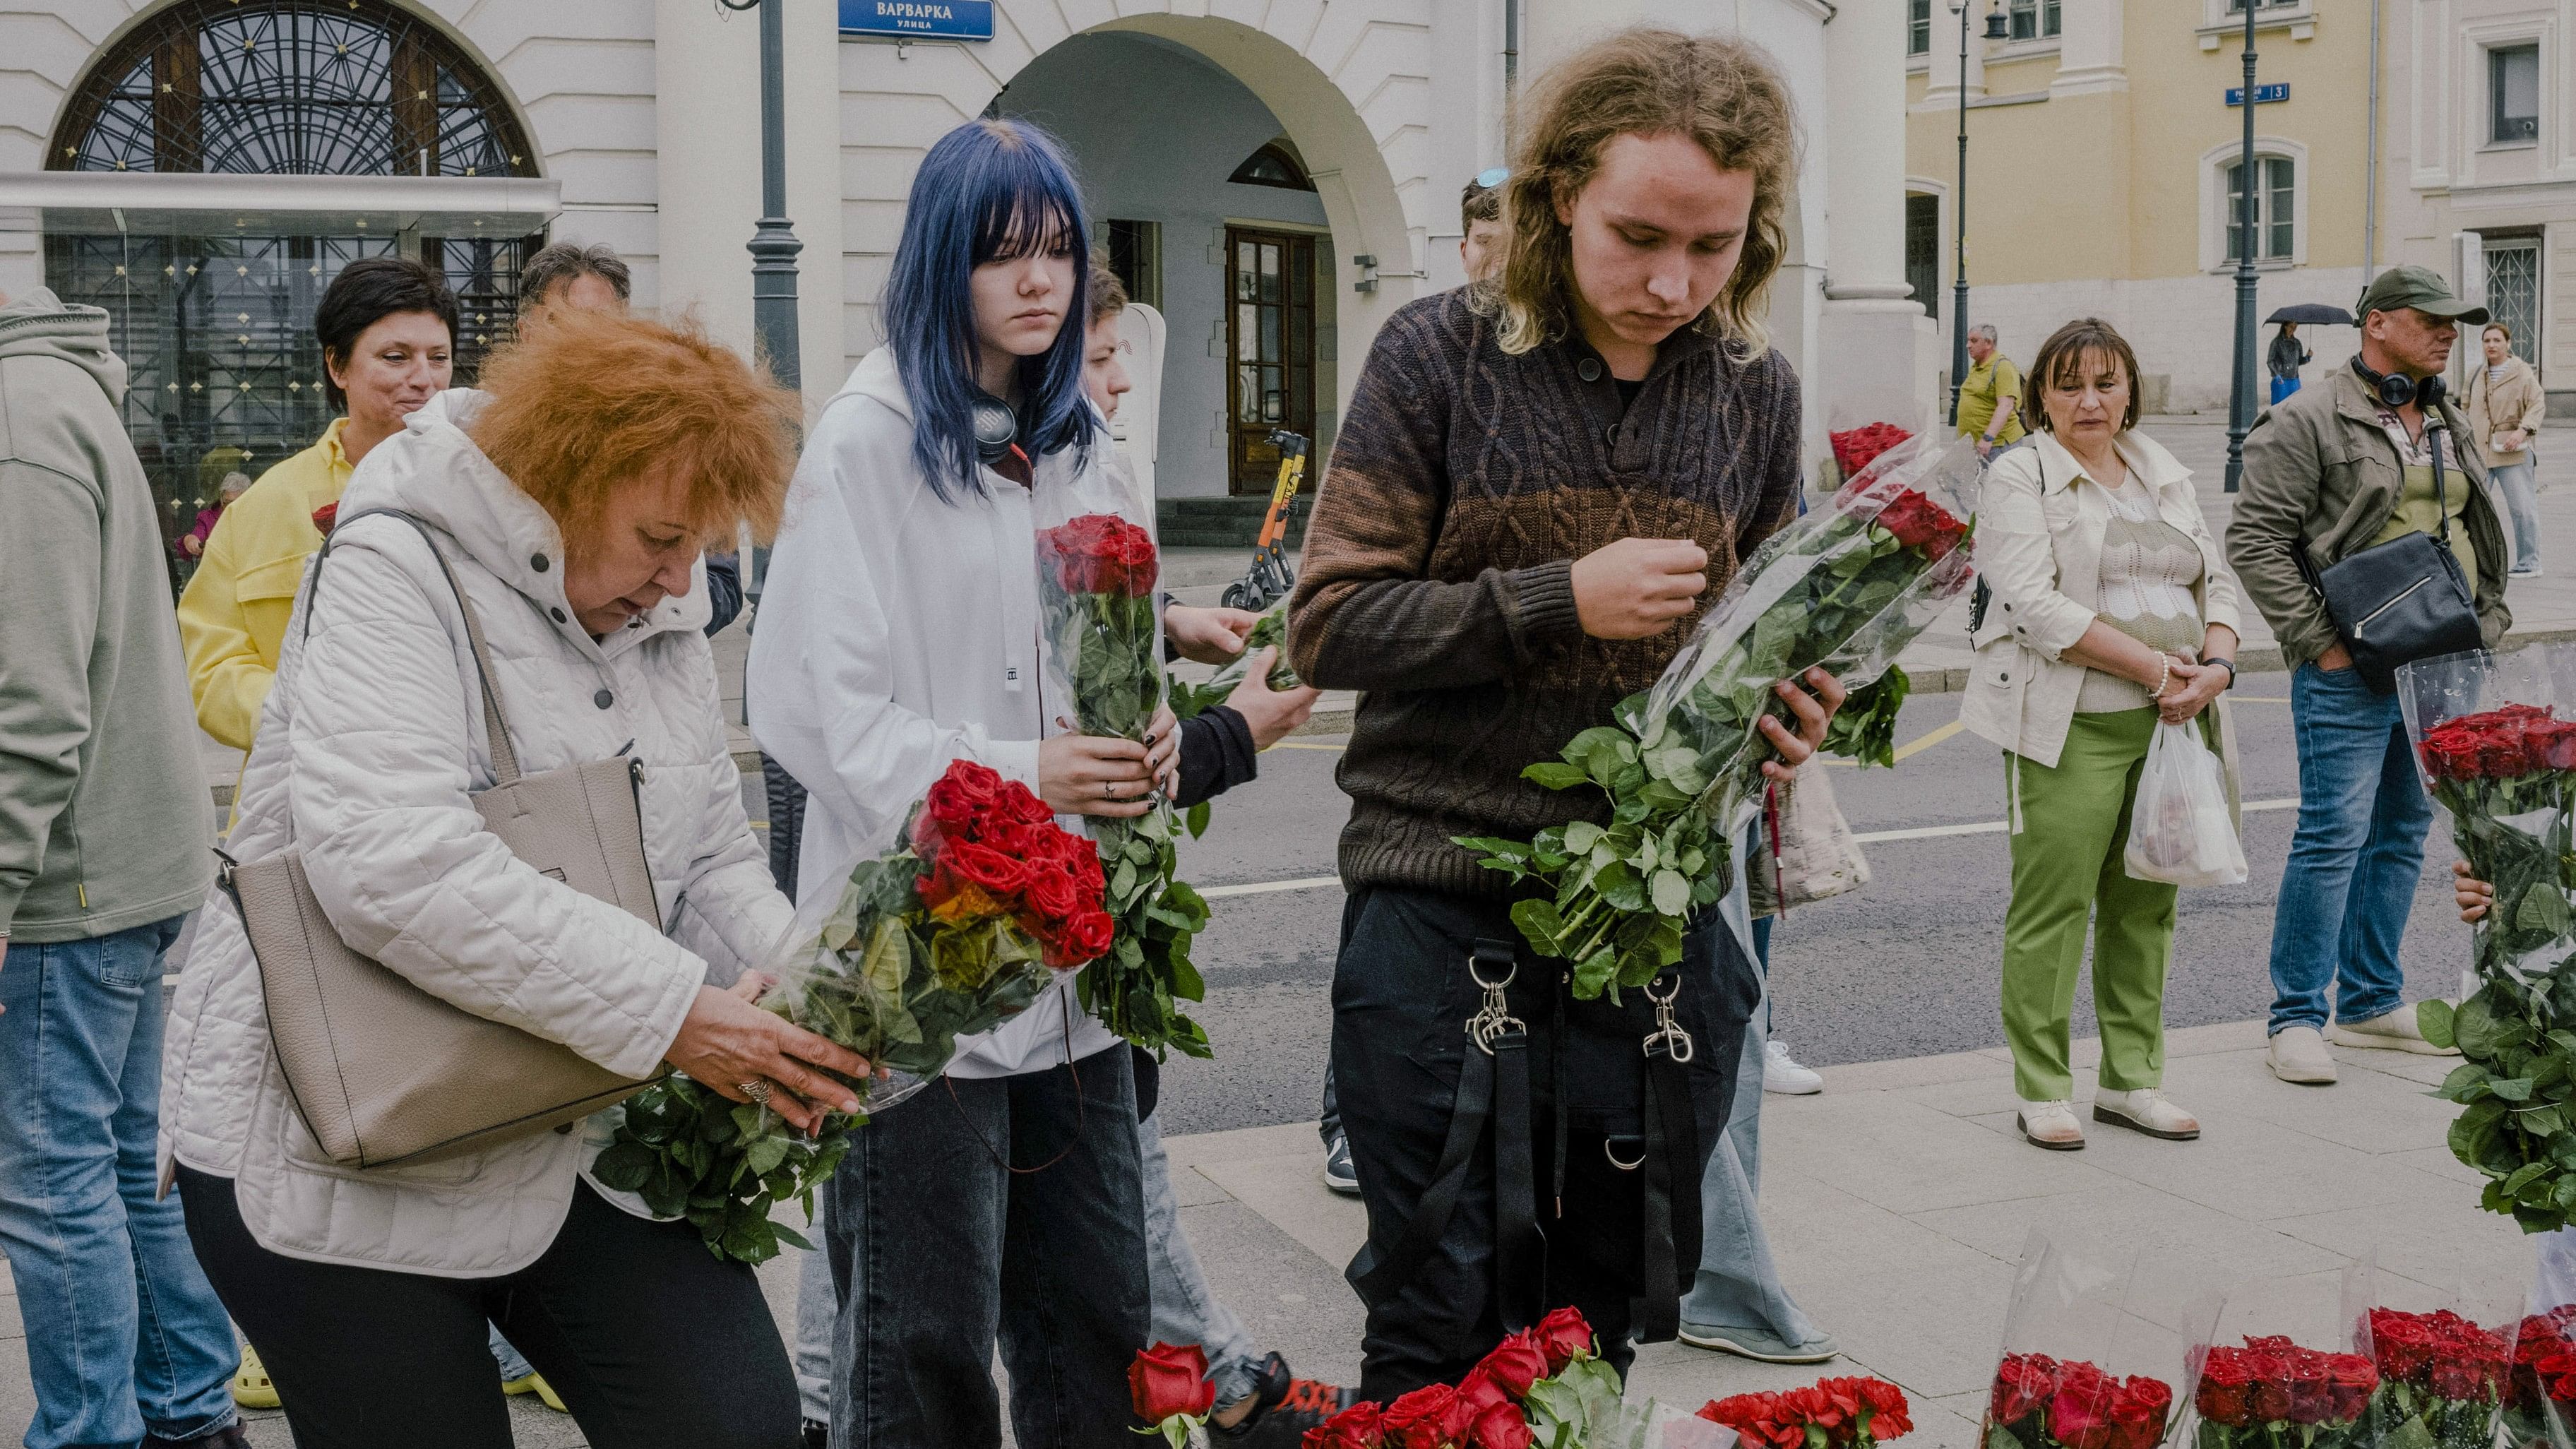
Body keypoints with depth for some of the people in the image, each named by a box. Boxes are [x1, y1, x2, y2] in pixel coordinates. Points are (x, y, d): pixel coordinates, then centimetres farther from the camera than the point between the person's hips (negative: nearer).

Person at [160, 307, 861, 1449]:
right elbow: (391, 863, -29)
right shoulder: (396, 573, -15)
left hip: (581, 1141, 6)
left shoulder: (657, 624, 10)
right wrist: (667, 1011, -28)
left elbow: (713, 867, 13)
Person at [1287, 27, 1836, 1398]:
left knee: (1600, 1321, 15)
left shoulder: (1755, 390, 5)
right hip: (1445, 901, -3)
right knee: (1444, 1326, 4)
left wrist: (1789, 705, -5)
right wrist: (1558, 600, -18)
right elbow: (1332, 623, -8)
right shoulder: (1442, 355, -7)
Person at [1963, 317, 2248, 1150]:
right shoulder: (2019, 478, -2)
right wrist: (2154, 666, -15)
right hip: (2072, 726, -6)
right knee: (2054, 902, -5)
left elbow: (2216, 580, 17)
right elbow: (2036, 604, -14)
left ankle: (2132, 1079, 20)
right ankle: (2042, 1089, 5)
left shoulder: (2166, 475, 18)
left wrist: (2215, 664, -4)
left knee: (2148, 902, 10)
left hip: (2170, 722, 6)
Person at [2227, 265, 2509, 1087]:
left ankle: (2370, 1003, 23)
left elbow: (2480, 533, 25)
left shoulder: (2448, 426, 17)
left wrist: (2487, 621, 12)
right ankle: (2297, 1018, -1)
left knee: (2403, 833, 12)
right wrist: (2319, 641, -15)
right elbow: (2255, 540, -12)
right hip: (2350, 673, -8)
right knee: (2334, 835, -8)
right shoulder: (2308, 423, -7)